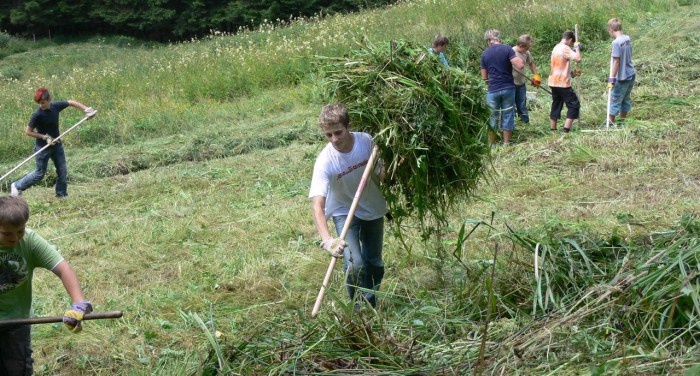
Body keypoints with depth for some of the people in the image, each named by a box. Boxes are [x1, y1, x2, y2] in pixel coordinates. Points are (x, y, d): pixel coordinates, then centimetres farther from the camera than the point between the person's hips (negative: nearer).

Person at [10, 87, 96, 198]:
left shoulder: (56, 106, -9)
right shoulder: (37, 115, -23)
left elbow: (71, 102, 7)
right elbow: (29, 132, -16)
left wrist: (86, 109, -1)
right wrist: (45, 137, -22)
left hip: (56, 144, 5)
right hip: (43, 147, -5)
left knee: (63, 171, 5)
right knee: (40, 174, 4)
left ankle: (62, 194, 18)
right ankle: (17, 186, 20)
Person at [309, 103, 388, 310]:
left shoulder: (365, 141, -22)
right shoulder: (325, 161, -33)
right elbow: (318, 204, -42)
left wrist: (381, 172, -25)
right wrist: (327, 239, -57)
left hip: (373, 208, 4)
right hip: (344, 213, -4)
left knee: (374, 263, 16)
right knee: (355, 264, -20)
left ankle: (372, 306, 40)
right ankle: (361, 310, 2)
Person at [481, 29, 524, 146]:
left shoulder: (485, 54, 2)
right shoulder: (507, 49, -6)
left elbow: (484, 77, 8)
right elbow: (520, 65, -17)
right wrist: (519, 60, 5)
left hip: (493, 90, 1)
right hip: (508, 88, -1)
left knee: (492, 117, 10)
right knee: (508, 115, 9)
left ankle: (491, 144, 14)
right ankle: (506, 143, 14)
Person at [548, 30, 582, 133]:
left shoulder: (556, 48, 13)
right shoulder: (565, 48, -15)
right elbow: (578, 59, -25)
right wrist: (577, 47, -10)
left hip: (553, 82, 9)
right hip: (563, 83, -9)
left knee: (556, 106, 14)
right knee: (574, 105, -2)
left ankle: (552, 129, 13)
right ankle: (566, 130, -9)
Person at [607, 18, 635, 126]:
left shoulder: (616, 42, -20)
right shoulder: (628, 38, 3)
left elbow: (616, 62, -21)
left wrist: (611, 79, -19)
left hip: (622, 77, -8)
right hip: (631, 74, 8)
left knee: (615, 99, 3)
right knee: (626, 98, 18)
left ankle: (611, 122, 9)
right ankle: (622, 120, 27)